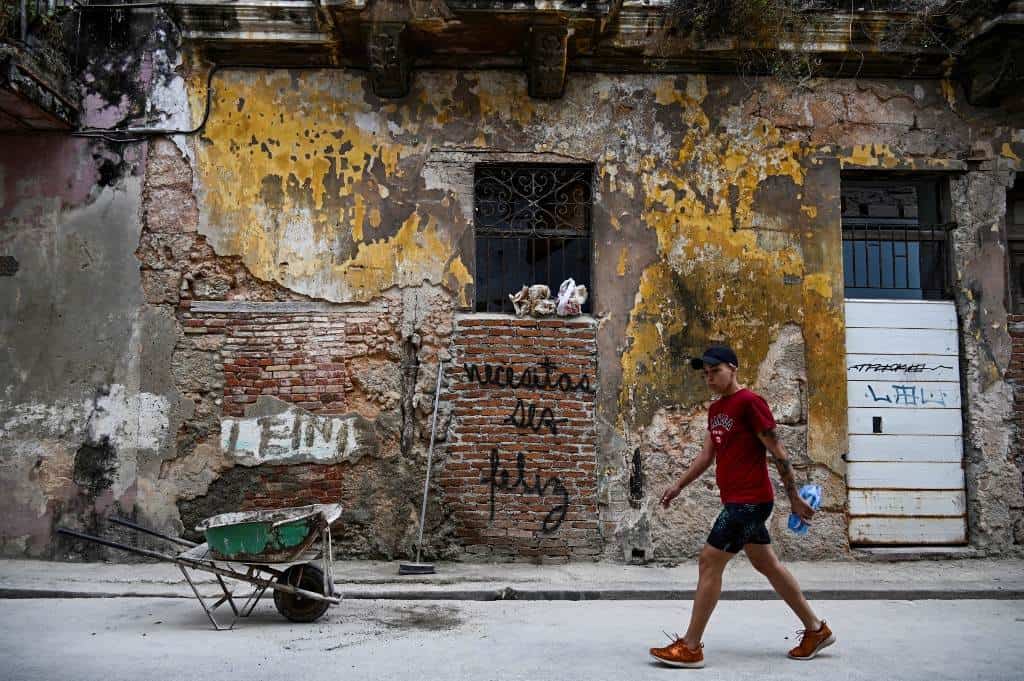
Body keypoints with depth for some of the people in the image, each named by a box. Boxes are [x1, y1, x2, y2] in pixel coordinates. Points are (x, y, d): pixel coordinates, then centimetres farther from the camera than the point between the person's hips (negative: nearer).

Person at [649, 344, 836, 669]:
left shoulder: (749, 402, -14)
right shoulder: (715, 410, 13)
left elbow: (777, 451, -13)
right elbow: (707, 454, 18)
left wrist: (794, 497, -11)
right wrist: (679, 485, 11)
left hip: (749, 501, -9)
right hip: (737, 501, 9)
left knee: (709, 562, -9)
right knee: (767, 565, 16)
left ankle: (690, 647, -2)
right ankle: (816, 629, 30)